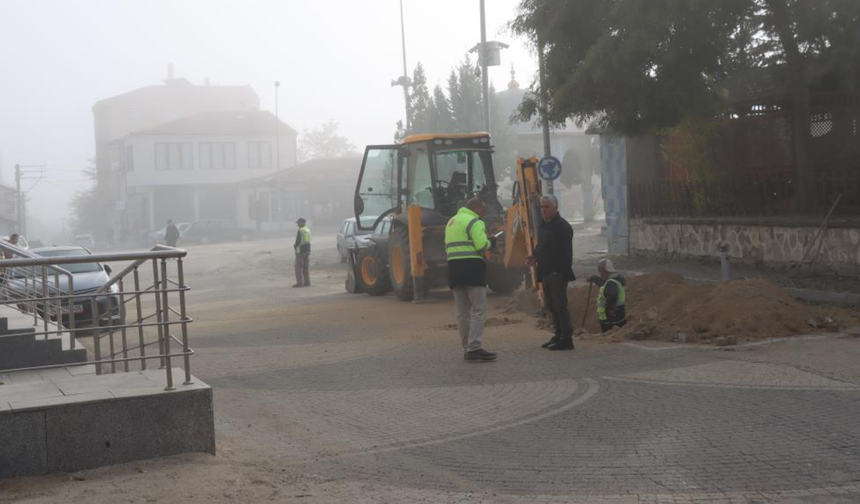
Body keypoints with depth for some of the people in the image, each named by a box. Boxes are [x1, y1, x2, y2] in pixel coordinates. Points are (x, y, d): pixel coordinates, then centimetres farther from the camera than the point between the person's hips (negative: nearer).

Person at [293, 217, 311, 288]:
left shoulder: (300, 231, -16)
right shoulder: (308, 230, 11)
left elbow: (298, 241, -19)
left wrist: (295, 246, 2)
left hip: (300, 250, -8)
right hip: (307, 250, 8)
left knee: (298, 267, -3)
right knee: (306, 267, 12)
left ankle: (300, 282, -6)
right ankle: (307, 282, 13)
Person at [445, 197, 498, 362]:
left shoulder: (451, 222, 21)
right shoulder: (474, 222, -6)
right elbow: (482, 246, -16)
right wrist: (491, 242, 3)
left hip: (454, 267, 8)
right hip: (471, 266, -8)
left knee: (463, 312, 11)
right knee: (478, 310, -7)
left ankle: (467, 348, 13)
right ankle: (475, 348, -14)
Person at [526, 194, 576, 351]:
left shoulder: (562, 226, -13)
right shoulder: (543, 225, 16)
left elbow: (566, 252, -18)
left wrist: (563, 271, -23)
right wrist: (535, 257, 9)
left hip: (557, 273, -10)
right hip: (546, 272, 10)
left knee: (559, 305, -8)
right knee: (550, 305, 14)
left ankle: (566, 339, -3)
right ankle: (559, 335, 22)